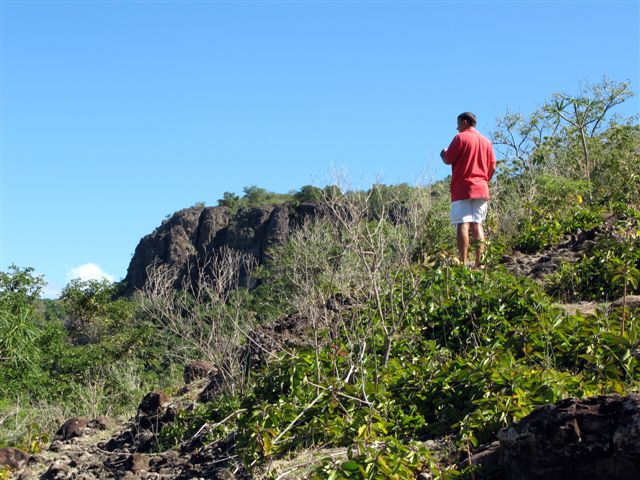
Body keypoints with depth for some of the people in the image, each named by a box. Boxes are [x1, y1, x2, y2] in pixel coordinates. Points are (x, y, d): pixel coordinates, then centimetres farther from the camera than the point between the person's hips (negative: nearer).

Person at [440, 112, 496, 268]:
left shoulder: (460, 138, -2)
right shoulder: (486, 141, 15)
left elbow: (448, 160, -4)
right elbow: (492, 167, 12)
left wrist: (443, 153, 17)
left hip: (462, 189, -5)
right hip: (481, 189, 5)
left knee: (462, 225, -9)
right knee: (477, 225, 5)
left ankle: (463, 264, -16)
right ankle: (479, 263, -1)